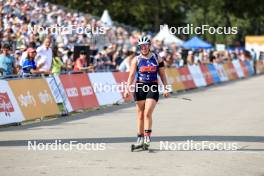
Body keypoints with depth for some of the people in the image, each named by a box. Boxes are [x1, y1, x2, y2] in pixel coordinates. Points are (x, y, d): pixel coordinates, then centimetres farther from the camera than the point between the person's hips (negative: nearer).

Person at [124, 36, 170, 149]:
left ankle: (147, 137, -11)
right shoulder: (136, 59, 3)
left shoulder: (157, 58, 5)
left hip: (153, 88, -1)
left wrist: (166, 88, 4)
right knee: (140, 114, 4)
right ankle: (140, 138, 12)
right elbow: (132, 75, -3)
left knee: (148, 113, -15)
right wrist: (128, 88, -15)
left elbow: (162, 74, 9)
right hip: (140, 87, 1)